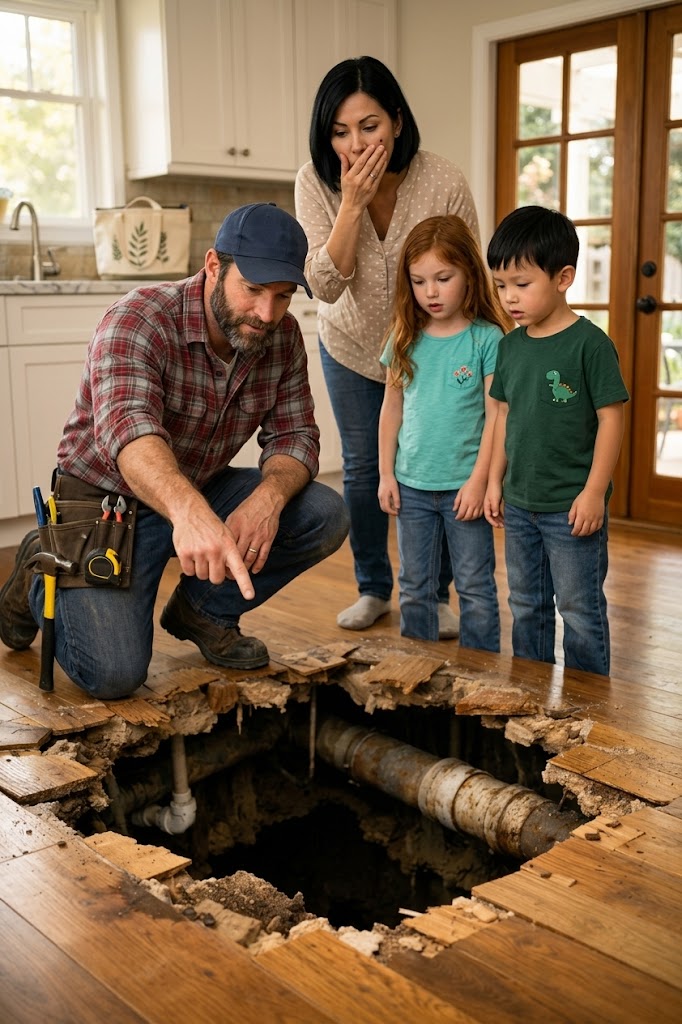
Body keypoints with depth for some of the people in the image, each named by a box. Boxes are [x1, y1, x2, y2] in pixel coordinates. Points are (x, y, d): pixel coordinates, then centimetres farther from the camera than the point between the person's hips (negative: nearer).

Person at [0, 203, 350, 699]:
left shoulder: (283, 337, -7)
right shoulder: (138, 320, -26)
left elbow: (295, 436, -5)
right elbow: (128, 428, -43)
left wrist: (268, 497, -29)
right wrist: (190, 512, -63)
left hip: (204, 491, 6)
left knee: (327, 516, -15)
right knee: (115, 673, -20)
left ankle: (204, 609, 6)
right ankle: (41, 575, 11)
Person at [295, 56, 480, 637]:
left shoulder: (445, 184, -26)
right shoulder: (317, 183, -22)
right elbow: (325, 286, -26)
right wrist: (352, 203, -37)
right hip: (352, 349, 2)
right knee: (362, 468, 9)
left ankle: (434, 594, 20)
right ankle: (373, 588, 27)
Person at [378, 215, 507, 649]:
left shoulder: (488, 339, -7)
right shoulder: (405, 340, 4)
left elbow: (496, 414, -9)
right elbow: (392, 408, 9)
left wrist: (478, 480, -14)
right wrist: (386, 473, 6)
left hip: (464, 485, -4)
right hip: (412, 485, 4)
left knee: (476, 587, 6)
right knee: (415, 588, 14)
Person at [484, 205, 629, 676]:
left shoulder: (590, 343, -13)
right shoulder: (511, 346, 5)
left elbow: (611, 418, -13)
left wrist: (594, 491, -16)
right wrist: (496, 480, 11)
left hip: (572, 507, -6)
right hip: (519, 504, 7)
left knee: (580, 611, 5)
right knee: (527, 607, 17)